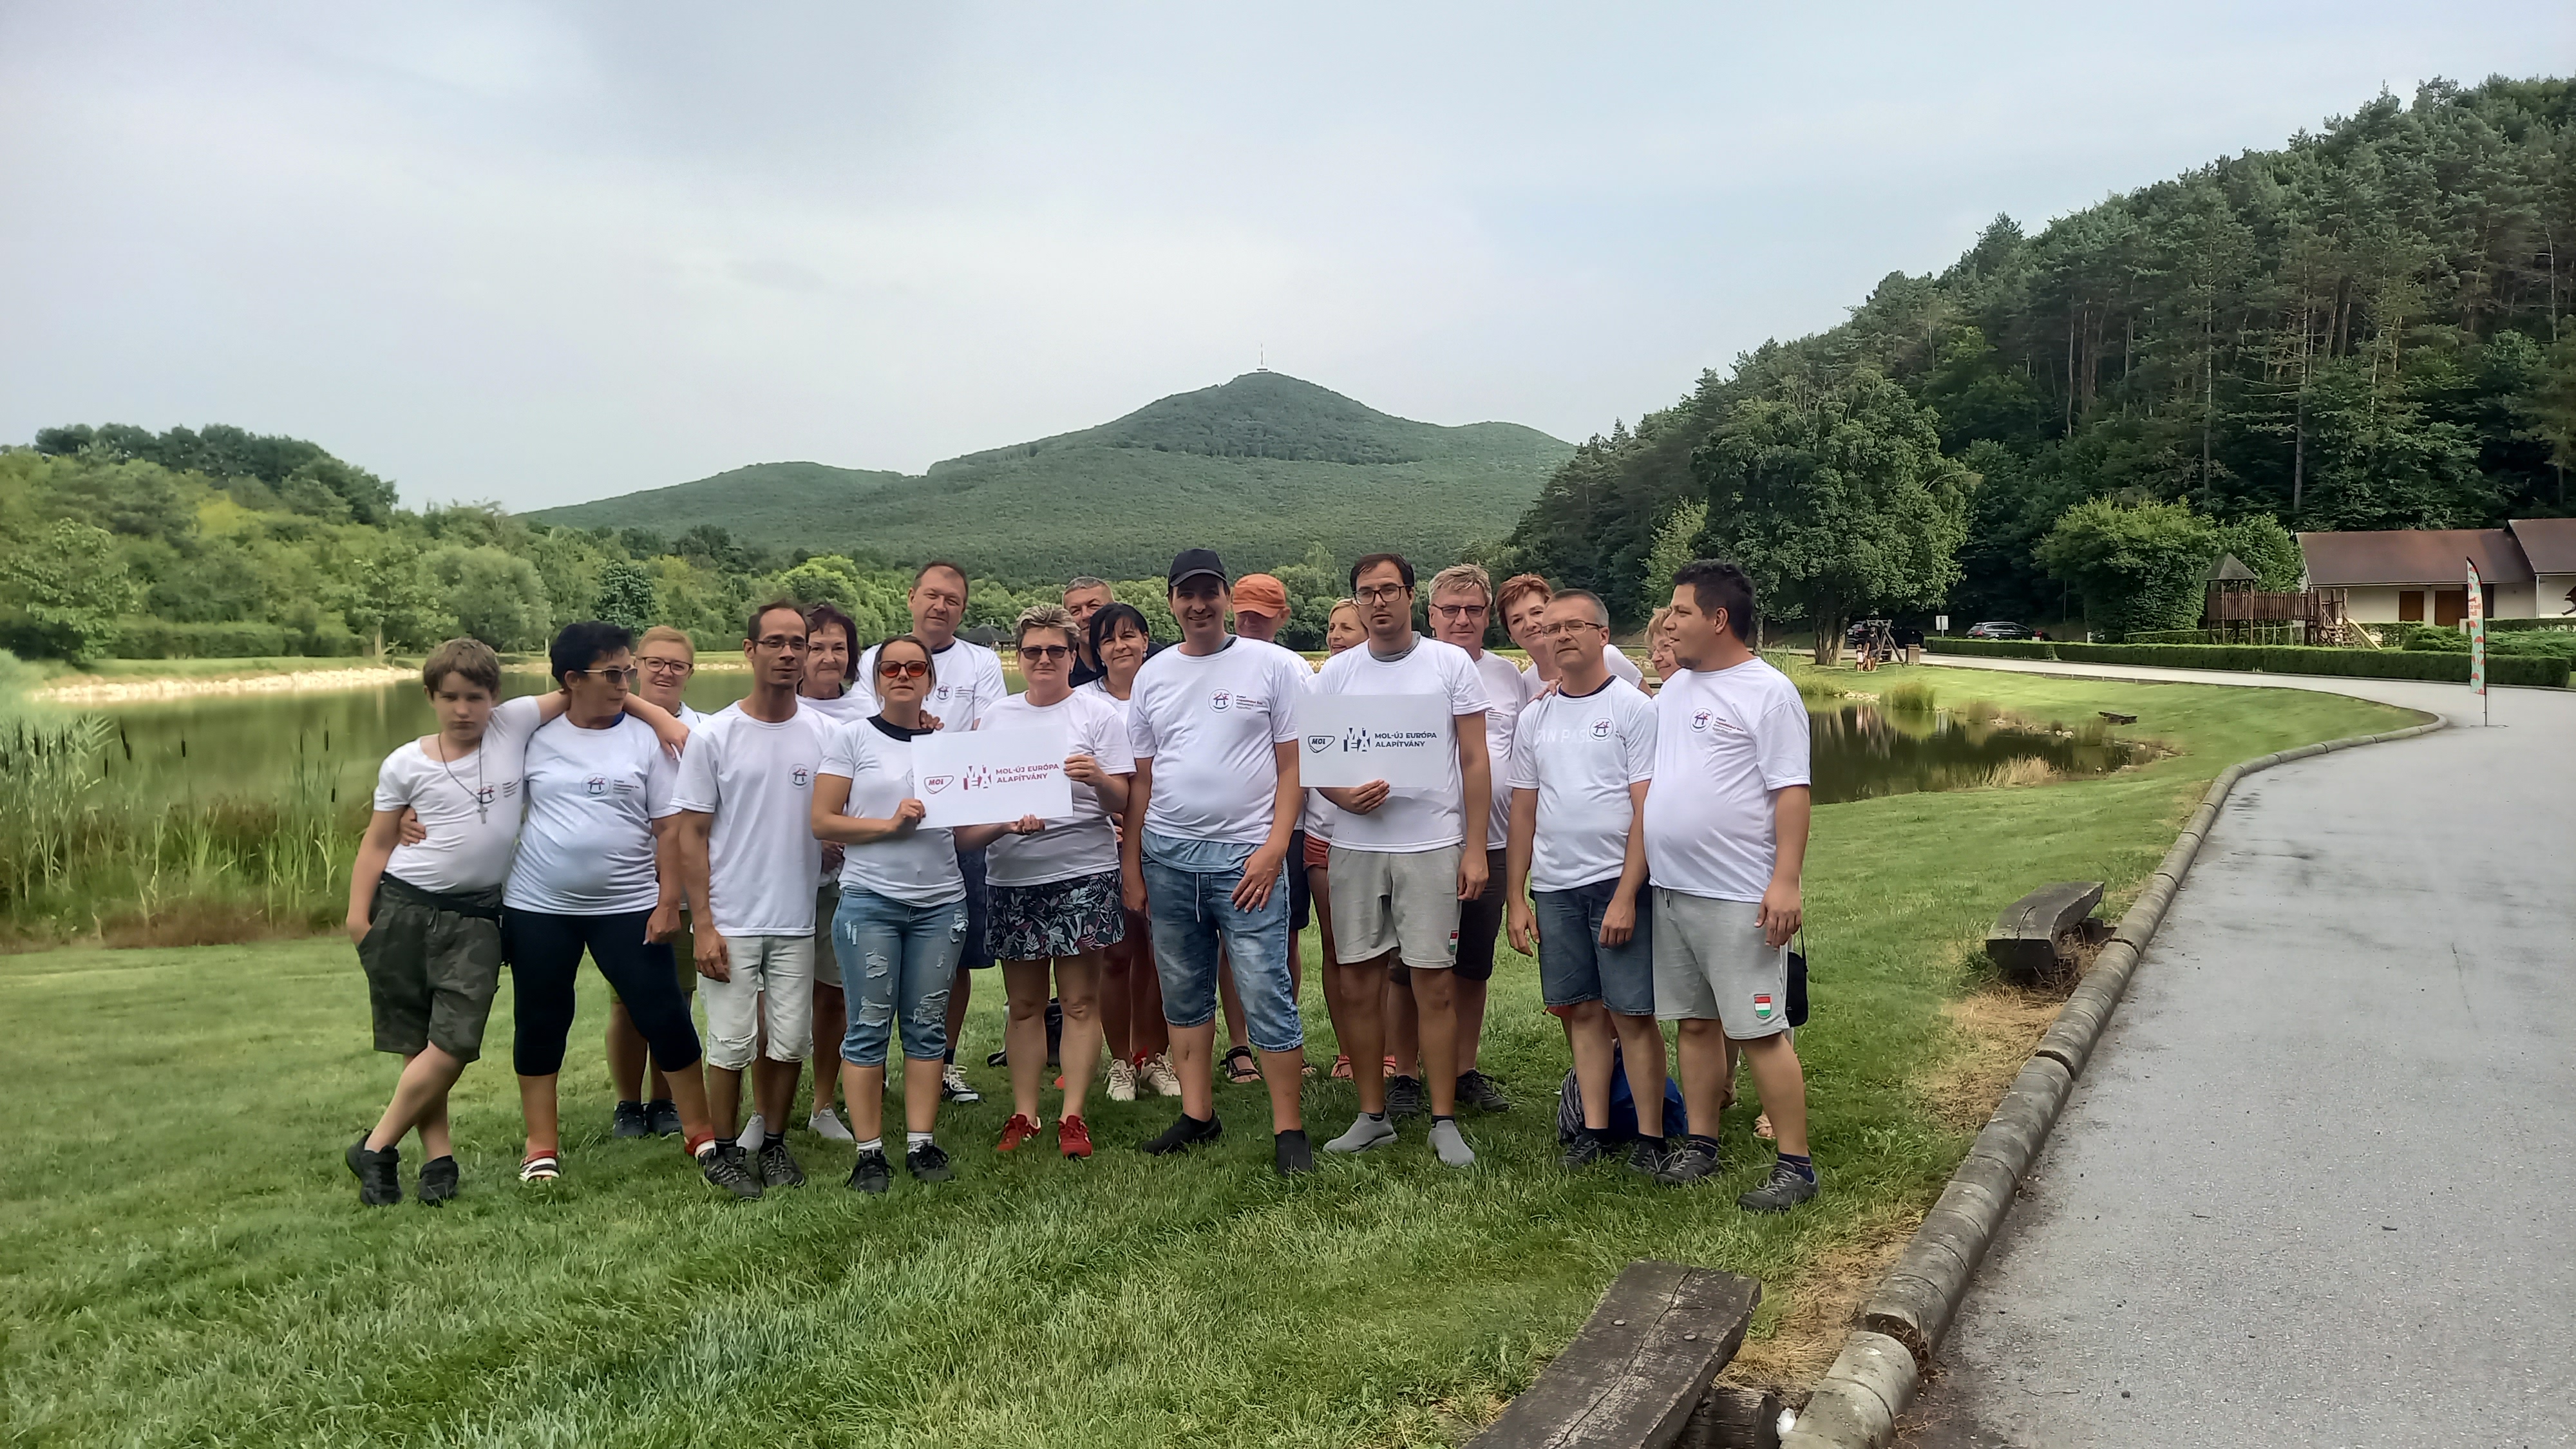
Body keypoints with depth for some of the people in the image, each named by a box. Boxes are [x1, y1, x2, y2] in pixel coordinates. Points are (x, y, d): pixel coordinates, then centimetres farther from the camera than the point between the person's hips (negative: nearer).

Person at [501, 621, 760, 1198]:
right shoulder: (536, 738, 2)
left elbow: (668, 828, 0)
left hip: (628, 907, -1)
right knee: (540, 1025, 10)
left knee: (666, 1019, -3)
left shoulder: (645, 739, 0)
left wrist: (669, 901, -6)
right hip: (539, 909, 1)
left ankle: (704, 1141, 6)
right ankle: (541, 1151, 24)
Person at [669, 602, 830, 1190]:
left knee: (788, 1042, 8)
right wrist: (705, 925, -9)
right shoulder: (714, 736, -3)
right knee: (731, 1043, 2)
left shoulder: (825, 735, 4)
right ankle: (725, 1148, 20)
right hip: (731, 922, -2)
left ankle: (774, 1143, 26)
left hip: (796, 921, 2)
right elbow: (691, 835, -3)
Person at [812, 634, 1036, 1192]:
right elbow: (822, 822, -4)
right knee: (869, 1026, -1)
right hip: (870, 900, -3)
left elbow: (962, 835, 13)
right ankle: (869, 1152, 7)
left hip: (941, 902, 3)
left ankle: (923, 1144, 13)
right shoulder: (851, 737, 2)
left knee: (927, 1026, 6)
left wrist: (1006, 823, -5)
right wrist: (890, 824, -14)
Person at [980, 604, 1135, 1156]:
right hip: (1013, 873, 3)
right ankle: (1023, 1113, 17)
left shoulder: (1099, 714, 1)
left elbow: (1121, 802, -3)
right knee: (1024, 1004, 9)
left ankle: (1072, 1116, 7)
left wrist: (1097, 778, -24)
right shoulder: (995, 717, 12)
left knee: (1080, 1001, 1)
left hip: (1083, 870, -3)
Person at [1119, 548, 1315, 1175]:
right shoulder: (1153, 675, 12)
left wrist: (1274, 848, -12)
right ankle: (1197, 1115, 24)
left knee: (1267, 995, -5)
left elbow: (1293, 765, -2)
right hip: (1167, 855, 5)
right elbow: (1142, 777, 14)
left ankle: (1288, 1130, 4)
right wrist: (1129, 864, 11)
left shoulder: (1273, 666, 0)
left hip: (1245, 857, -4)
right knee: (1183, 994, 12)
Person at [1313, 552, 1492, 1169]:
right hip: (1354, 846, 3)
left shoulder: (1451, 664, 3)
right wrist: (1343, 795, -12)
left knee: (1434, 984, -1)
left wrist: (1475, 847, -4)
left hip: (1433, 846, -2)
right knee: (1356, 984, 6)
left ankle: (1444, 1122, 9)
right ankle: (1372, 1114, 19)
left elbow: (1475, 760, 2)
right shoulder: (1336, 672, 9)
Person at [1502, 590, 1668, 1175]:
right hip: (1554, 887, 5)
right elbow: (1523, 813, 14)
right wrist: (1516, 897, 9)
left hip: (1618, 884, -4)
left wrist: (1626, 895, -15)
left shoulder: (1633, 707, -3)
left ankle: (1650, 1136, 6)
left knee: (1633, 1013, -3)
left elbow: (1647, 810, -8)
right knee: (1582, 1011, 9)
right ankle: (1594, 1128, 17)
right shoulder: (1535, 717, 12)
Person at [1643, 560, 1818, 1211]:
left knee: (1760, 1031, -5)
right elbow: (1651, 782, 25)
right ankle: (1700, 1144, 24)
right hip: (1671, 890, 8)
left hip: (1739, 899, -7)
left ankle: (1795, 1164, 4)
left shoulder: (1768, 692, -8)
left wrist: (1785, 881, -20)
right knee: (1695, 1022, 14)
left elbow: (1792, 791, -14)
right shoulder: (1673, 690, 15)